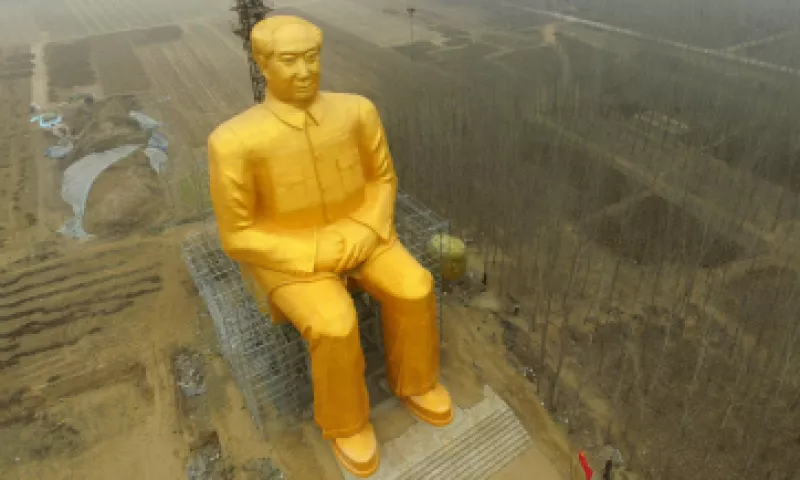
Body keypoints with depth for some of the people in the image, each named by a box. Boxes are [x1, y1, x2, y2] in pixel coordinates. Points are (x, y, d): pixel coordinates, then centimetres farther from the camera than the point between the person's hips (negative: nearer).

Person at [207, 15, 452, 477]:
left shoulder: (357, 110, -12)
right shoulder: (234, 142, -23)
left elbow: (382, 177, 3)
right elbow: (238, 235, -15)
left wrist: (373, 233, -13)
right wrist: (318, 257, -21)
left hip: (356, 237, 4)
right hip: (288, 254, -3)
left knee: (413, 289, -18)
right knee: (335, 327, -26)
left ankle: (411, 379, 10)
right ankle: (345, 417, 4)